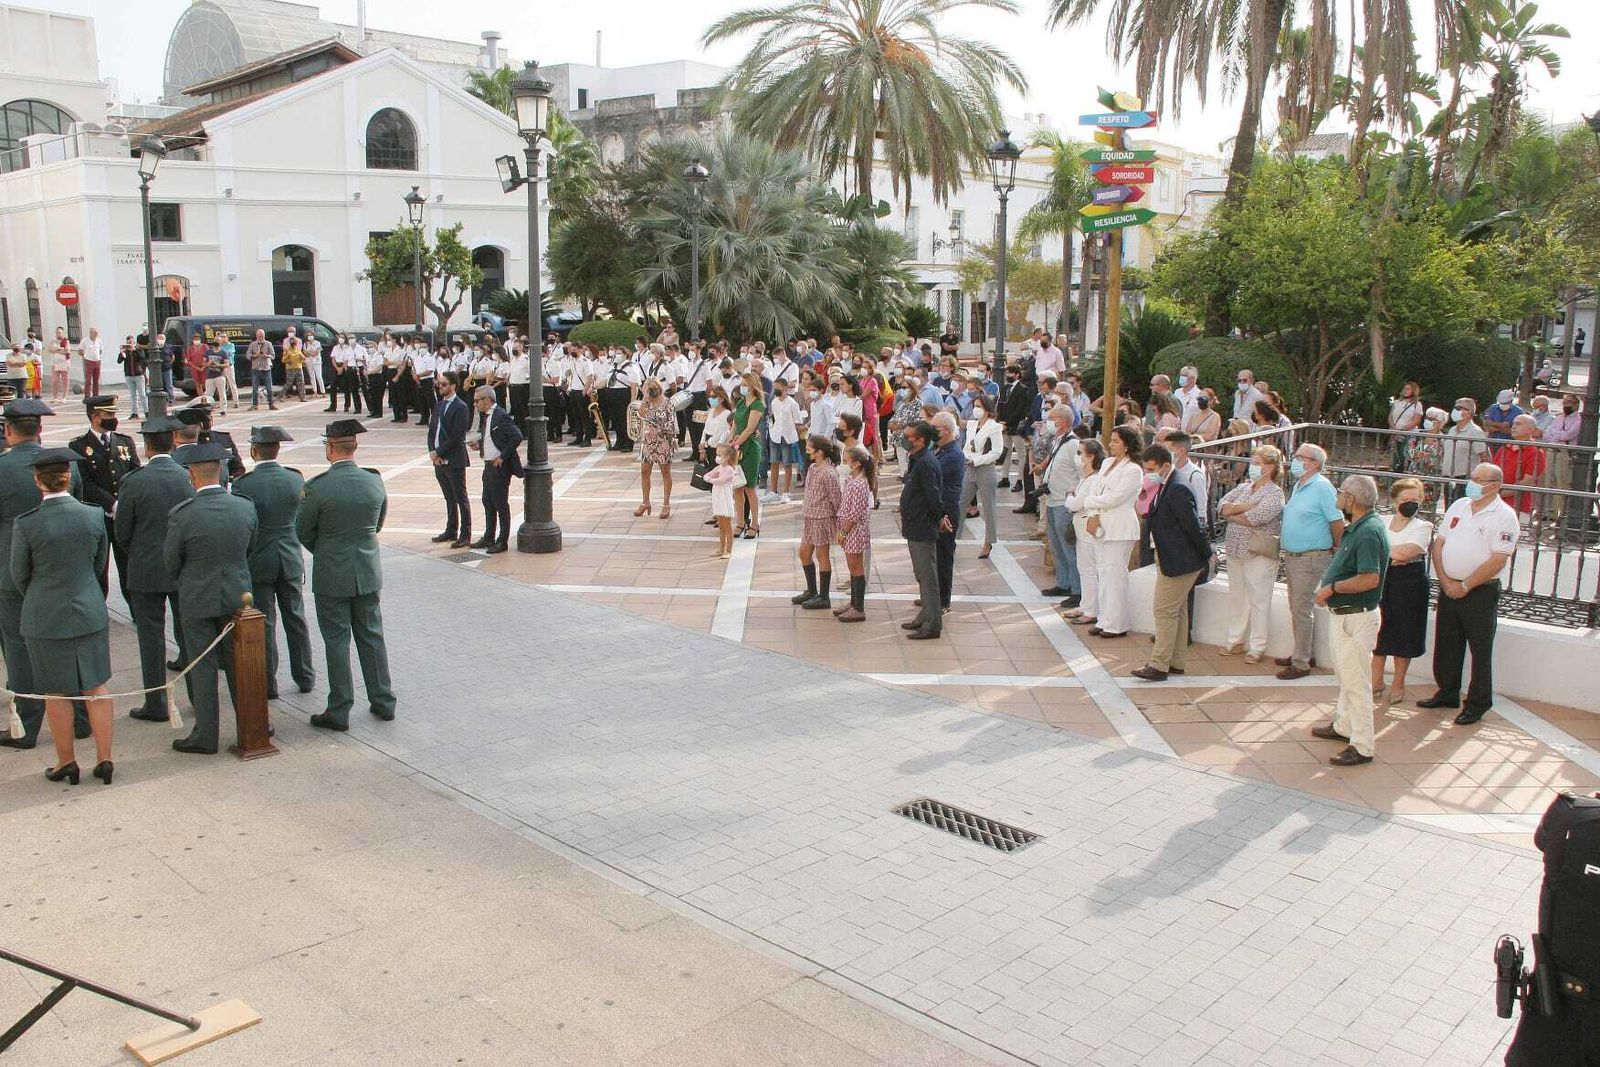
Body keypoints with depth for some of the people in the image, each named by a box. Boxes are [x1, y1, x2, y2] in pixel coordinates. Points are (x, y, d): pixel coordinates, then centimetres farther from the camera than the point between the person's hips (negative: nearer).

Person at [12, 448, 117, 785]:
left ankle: (67, 763, 20)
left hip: (46, 618, -2)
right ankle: (104, 760, 14)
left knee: (57, 693, 10)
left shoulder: (26, 524, -16)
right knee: (96, 686, 11)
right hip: (90, 612, 3)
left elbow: (19, 574, -2)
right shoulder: (94, 515, -9)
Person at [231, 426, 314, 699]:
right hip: (291, 561, 3)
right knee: (295, 619, 15)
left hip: (258, 562, -3)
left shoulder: (243, 485, -16)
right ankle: (305, 677, 24)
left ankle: (268, 684, 14)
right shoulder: (296, 479, -5)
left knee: (264, 624, 6)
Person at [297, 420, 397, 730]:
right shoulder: (375, 481, -4)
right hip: (368, 573, 4)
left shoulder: (317, 487, -16)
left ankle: (339, 711, 11)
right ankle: (383, 701, 22)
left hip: (331, 576, -4)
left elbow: (303, 532, -4)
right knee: (371, 637, 15)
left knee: (336, 641, 4)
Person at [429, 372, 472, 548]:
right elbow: (432, 430, 13)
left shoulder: (460, 407, -12)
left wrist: (439, 452, -14)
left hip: (454, 460, -7)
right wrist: (432, 451, -2)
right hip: (439, 460, 8)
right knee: (449, 498, 17)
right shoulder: (439, 405, 12)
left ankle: (465, 535, 7)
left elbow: (456, 437, -17)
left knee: (461, 499, 1)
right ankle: (451, 531, 26)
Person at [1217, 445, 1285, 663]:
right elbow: (1221, 505, 0)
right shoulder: (1242, 487, 12)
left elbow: (1255, 518, -22)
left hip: (1259, 554, -7)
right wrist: (1243, 507, -15)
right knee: (1236, 596, 13)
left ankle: (1258, 647, 6)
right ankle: (1235, 641, 24)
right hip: (1235, 551, 7)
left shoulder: (1275, 493, -9)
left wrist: (1231, 513, -7)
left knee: (1258, 600, -1)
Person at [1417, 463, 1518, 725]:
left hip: (1481, 592, -6)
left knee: (1480, 650, 3)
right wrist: (1446, 582, -4)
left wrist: (1464, 586, -15)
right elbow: (1438, 544, 8)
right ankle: (1447, 693, 29)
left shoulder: (1504, 516, -10)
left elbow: (1498, 560, -16)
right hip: (1449, 589, 6)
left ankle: (1478, 704, 14)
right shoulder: (1459, 506, 9)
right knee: (1446, 644, 14)